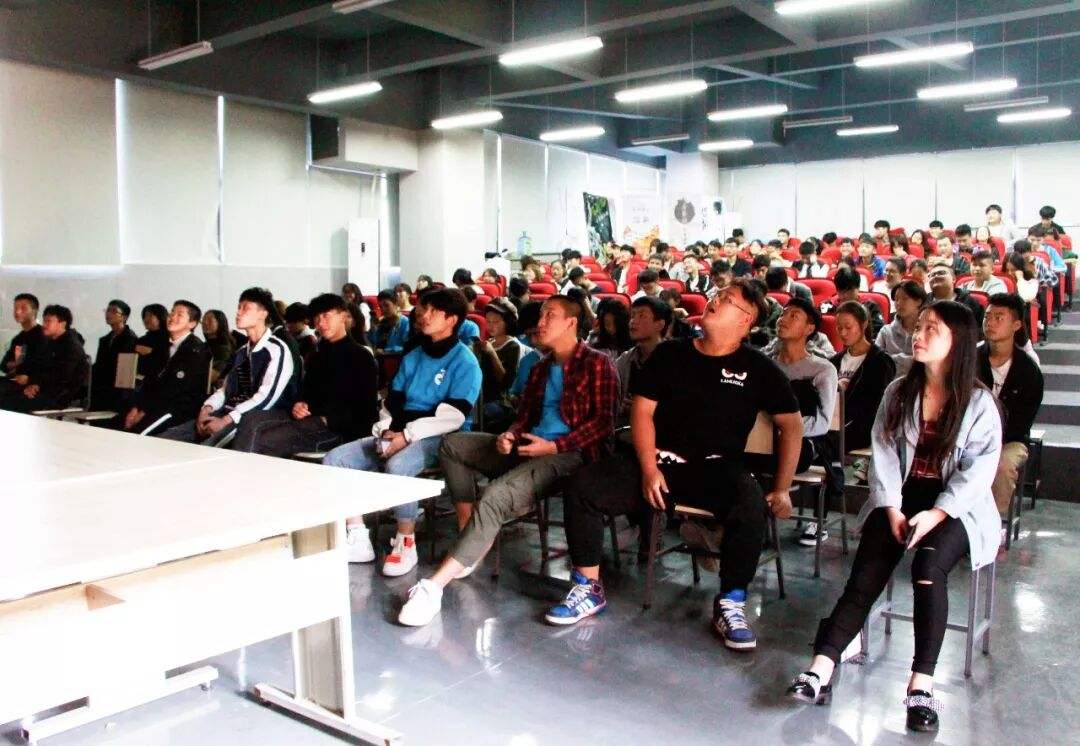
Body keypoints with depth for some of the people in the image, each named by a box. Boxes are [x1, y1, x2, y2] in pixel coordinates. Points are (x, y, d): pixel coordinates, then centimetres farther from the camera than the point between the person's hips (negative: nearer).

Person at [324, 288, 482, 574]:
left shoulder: (464, 361, -5)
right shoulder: (413, 357, 18)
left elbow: (453, 416, -15)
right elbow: (392, 401, 18)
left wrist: (408, 435, -20)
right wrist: (385, 429, -3)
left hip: (440, 439, -7)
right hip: (399, 435, 8)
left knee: (398, 465, -39)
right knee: (334, 460, -9)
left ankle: (406, 543, -18)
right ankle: (357, 539, -6)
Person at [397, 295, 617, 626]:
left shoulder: (596, 364, -2)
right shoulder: (540, 368, 23)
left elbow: (603, 422, -10)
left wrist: (554, 446, -18)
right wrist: (509, 436, -2)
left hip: (569, 454, -9)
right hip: (528, 447, 9)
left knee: (495, 496, -31)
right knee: (453, 444, 4)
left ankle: (435, 584, -34)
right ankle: (470, 542, -5)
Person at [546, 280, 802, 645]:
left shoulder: (757, 368, 3)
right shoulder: (669, 353, 6)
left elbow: (791, 425, 6)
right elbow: (642, 411, 3)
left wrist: (782, 489, -3)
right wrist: (649, 469, -10)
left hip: (717, 467, -1)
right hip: (659, 461, 2)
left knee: (752, 505, -34)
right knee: (582, 486, -18)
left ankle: (730, 605, -15)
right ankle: (589, 589, -3)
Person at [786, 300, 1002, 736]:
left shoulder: (979, 403, -3)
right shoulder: (899, 392, 8)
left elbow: (978, 471, -10)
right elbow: (884, 453, 2)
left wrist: (936, 514, -22)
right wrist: (892, 509, -12)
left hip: (957, 506, -3)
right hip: (902, 498, 3)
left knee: (928, 565, -32)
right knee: (866, 576, -18)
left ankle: (921, 684, -28)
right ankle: (821, 671, -28)